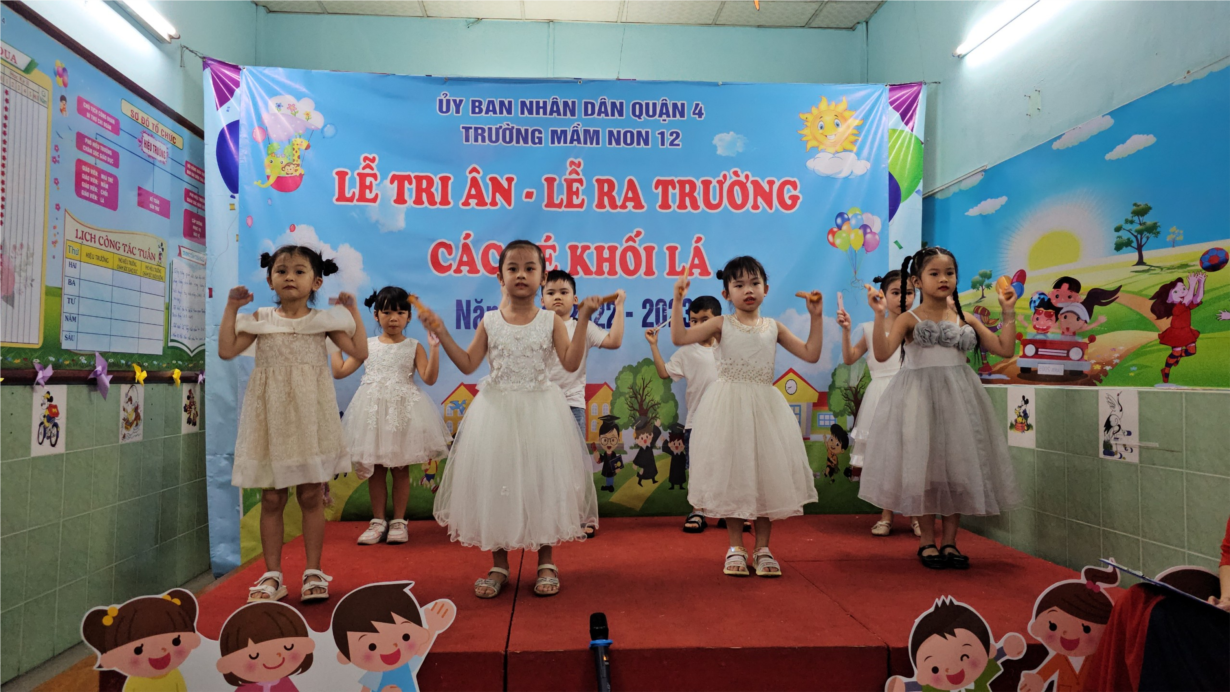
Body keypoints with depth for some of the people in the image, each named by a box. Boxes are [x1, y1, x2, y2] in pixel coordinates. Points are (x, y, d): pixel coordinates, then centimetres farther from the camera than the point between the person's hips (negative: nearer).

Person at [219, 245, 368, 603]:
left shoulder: (324, 320, 2)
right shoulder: (260, 319, 5)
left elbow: (359, 352, -4)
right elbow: (226, 350, -1)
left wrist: (353, 312, -2)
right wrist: (231, 309, 0)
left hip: (309, 415, -1)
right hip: (271, 417, 1)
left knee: (311, 496, 4)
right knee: (271, 499, 6)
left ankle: (313, 572, 15)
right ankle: (273, 574, 17)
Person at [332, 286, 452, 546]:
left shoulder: (413, 347, 2)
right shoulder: (367, 346, 8)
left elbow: (429, 378, -8)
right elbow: (339, 371, 8)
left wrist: (434, 348, -15)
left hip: (403, 410, -2)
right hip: (372, 410, 2)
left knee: (400, 468, 5)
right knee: (375, 469, 7)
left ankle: (398, 522, 15)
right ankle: (378, 521, 18)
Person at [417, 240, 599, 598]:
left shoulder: (551, 321, 0)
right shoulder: (490, 321, 3)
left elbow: (571, 363, -9)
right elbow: (468, 364, 3)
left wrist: (582, 320, -13)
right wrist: (441, 333, -3)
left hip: (540, 410, -1)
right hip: (497, 411, 1)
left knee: (541, 480, 3)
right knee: (495, 480, 4)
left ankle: (546, 562, 20)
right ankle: (499, 564, 20)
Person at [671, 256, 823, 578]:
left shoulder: (773, 327, 9)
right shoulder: (721, 325, 2)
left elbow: (811, 354, 8)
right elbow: (679, 337, -8)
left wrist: (816, 317, 3)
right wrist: (678, 301, -14)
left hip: (764, 407, 2)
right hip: (729, 407, -2)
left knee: (767, 472, 3)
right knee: (731, 474, 1)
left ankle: (762, 548, 17)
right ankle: (736, 547, 16)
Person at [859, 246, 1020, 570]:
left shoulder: (965, 321, 8)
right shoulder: (910, 319, -4)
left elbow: (1005, 349, 6)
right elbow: (882, 353, -17)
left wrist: (1007, 312, 4)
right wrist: (879, 315, -24)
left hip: (958, 398, 4)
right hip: (920, 398, -4)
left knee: (958, 465, 5)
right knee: (923, 464, 0)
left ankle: (949, 540, 19)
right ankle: (927, 539, 17)